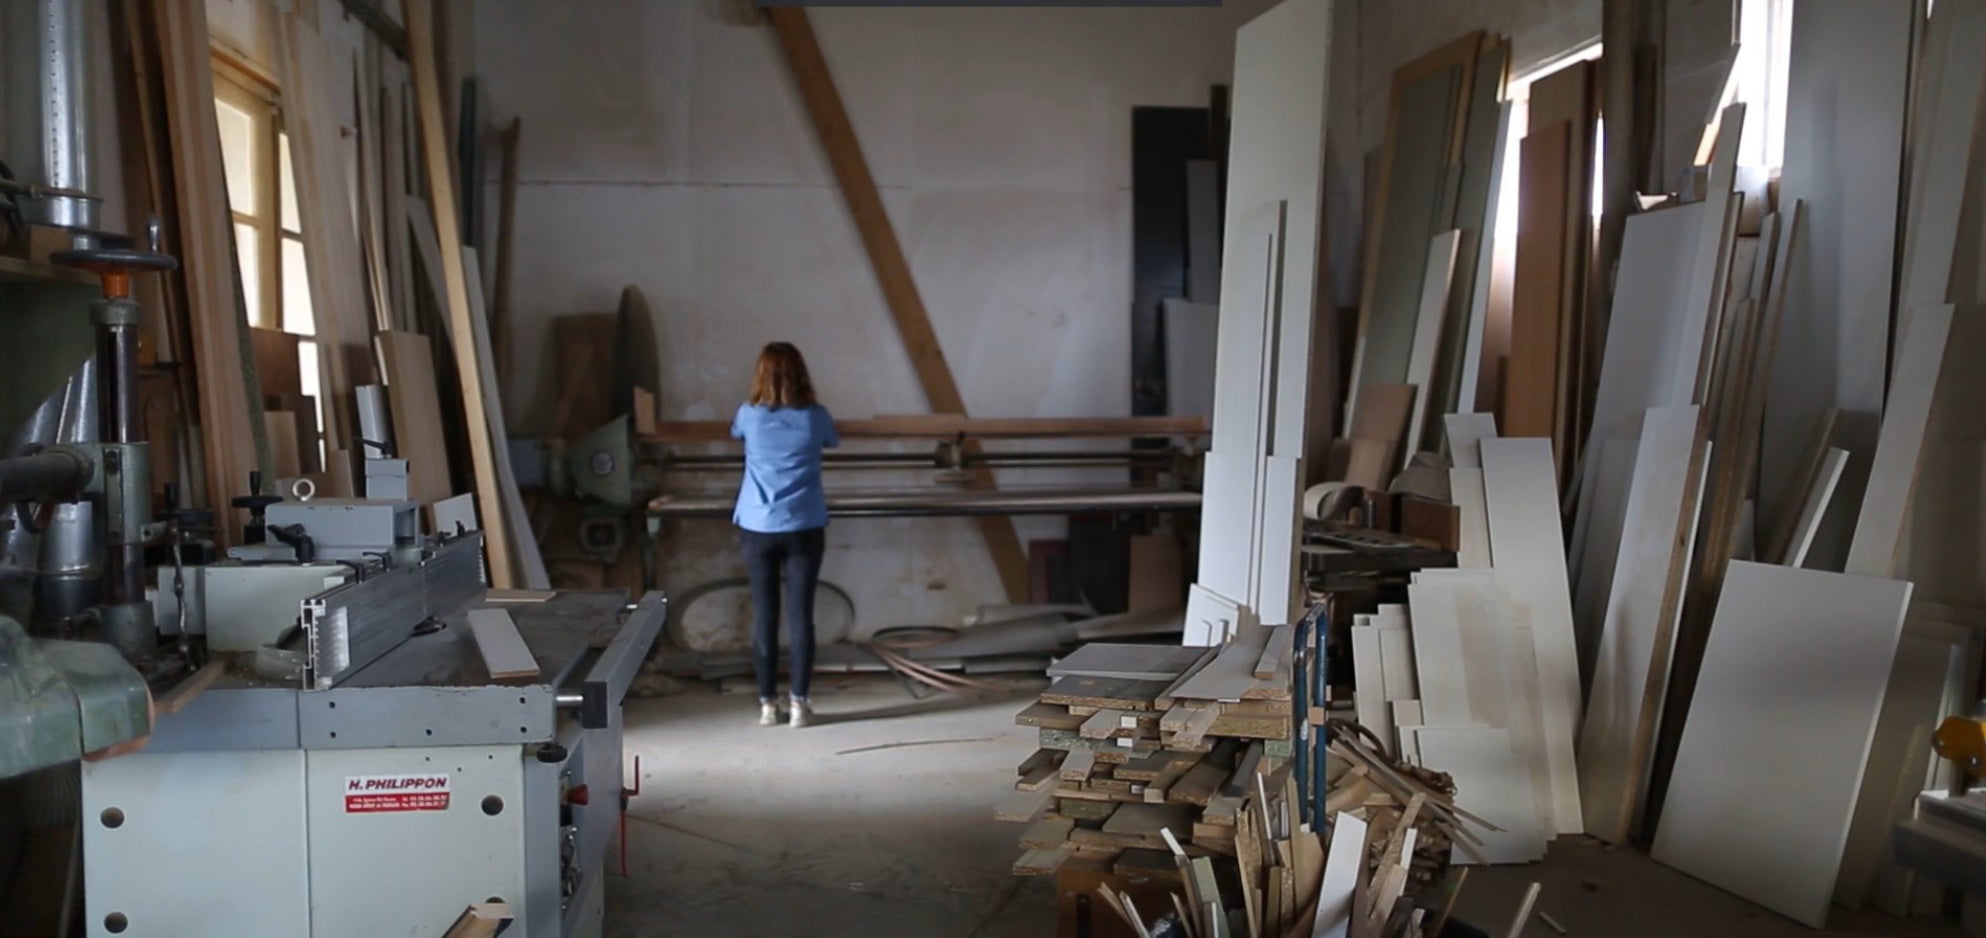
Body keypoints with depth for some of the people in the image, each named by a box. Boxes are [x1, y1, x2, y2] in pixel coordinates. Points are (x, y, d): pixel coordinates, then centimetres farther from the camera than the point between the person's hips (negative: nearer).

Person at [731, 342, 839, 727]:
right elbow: (833, 442, 19)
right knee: (800, 614, 3)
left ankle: (767, 704, 10)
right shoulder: (815, 417, -4)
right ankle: (799, 702, 5)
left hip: (758, 529, 1)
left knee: (764, 615, 6)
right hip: (804, 529, -1)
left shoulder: (750, 415, -2)